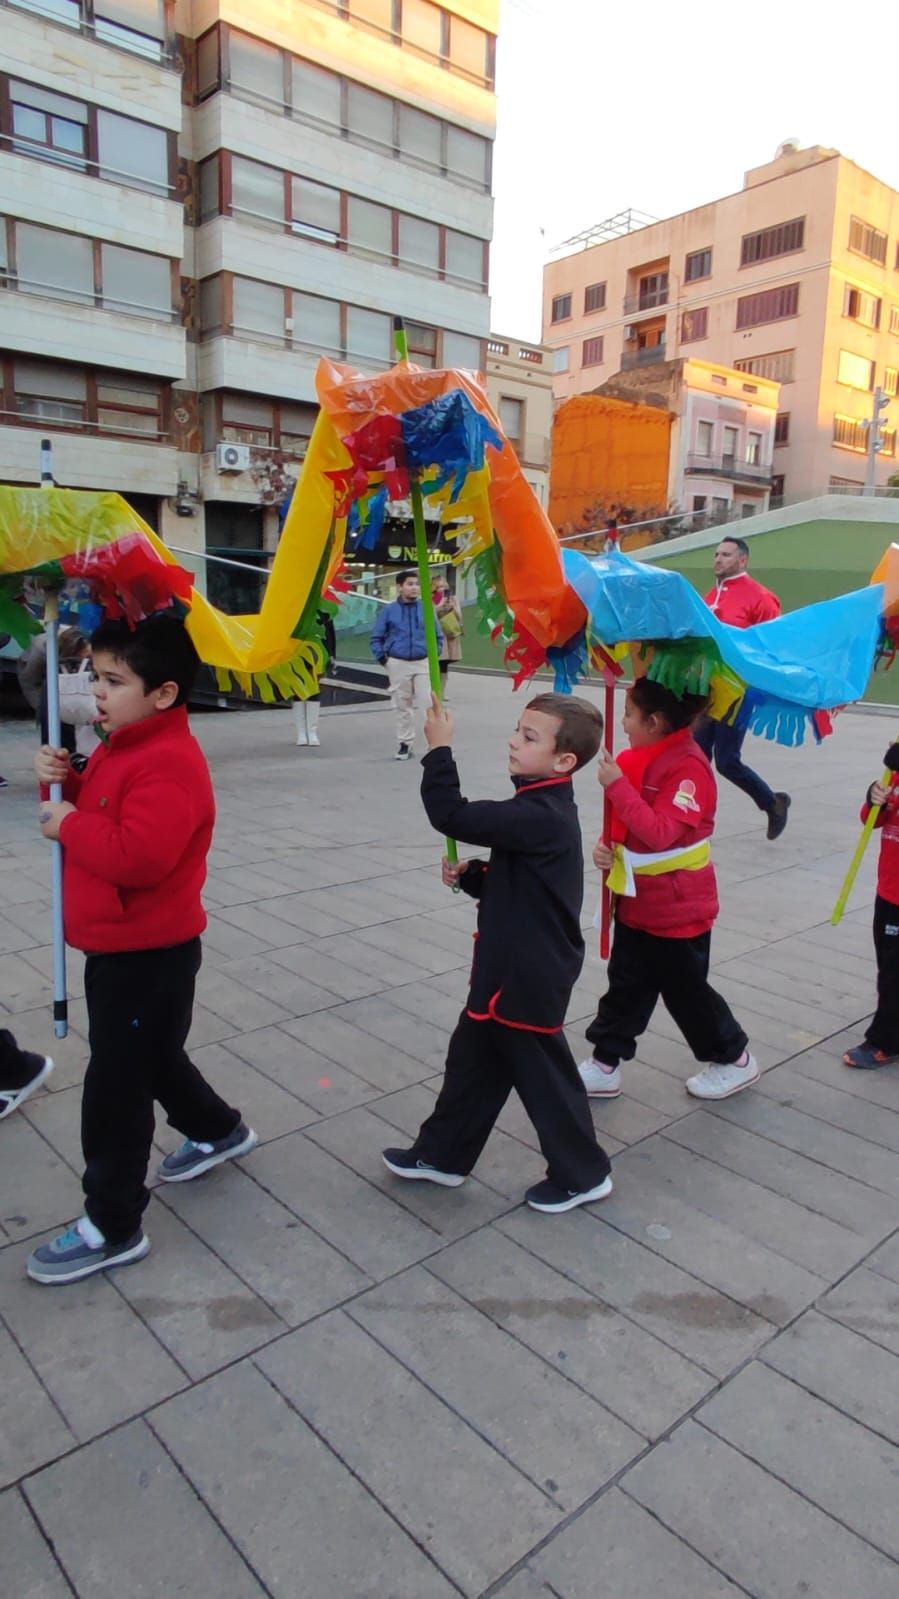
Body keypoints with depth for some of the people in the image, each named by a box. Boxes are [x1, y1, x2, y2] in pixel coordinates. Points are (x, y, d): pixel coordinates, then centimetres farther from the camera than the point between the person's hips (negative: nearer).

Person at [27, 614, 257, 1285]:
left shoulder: (169, 764, -25)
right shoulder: (124, 747, 8)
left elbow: (138, 856, -35)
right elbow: (98, 814, 17)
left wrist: (68, 823, -22)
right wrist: (65, 782, -3)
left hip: (148, 952, -10)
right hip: (121, 944, 10)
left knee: (116, 1085, 1)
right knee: (150, 1056, 26)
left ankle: (113, 1228, 17)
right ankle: (218, 1130, 49)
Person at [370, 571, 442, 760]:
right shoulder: (388, 610, 0)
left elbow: (438, 636, 10)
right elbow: (376, 638, 5)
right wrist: (383, 659, -2)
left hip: (423, 663, 0)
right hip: (398, 664, 0)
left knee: (429, 703, -7)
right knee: (402, 707, 9)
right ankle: (404, 745, 19)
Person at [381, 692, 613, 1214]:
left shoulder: (540, 816, -27)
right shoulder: (543, 809, 5)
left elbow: (452, 816, -31)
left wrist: (440, 749, -22)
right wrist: (470, 876, -2)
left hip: (530, 976, -10)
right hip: (512, 967, 10)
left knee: (543, 1075, 8)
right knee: (474, 1059, 20)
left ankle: (583, 1174, 29)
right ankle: (442, 1154, 36)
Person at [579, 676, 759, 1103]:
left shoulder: (688, 767, -23)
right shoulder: (644, 759, 4)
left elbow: (660, 832, -33)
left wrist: (617, 785, -30)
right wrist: (607, 847, -2)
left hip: (678, 907, -8)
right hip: (638, 901, 8)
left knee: (686, 990, 9)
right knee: (626, 986, 14)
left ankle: (734, 1059, 31)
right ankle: (604, 1065, 24)